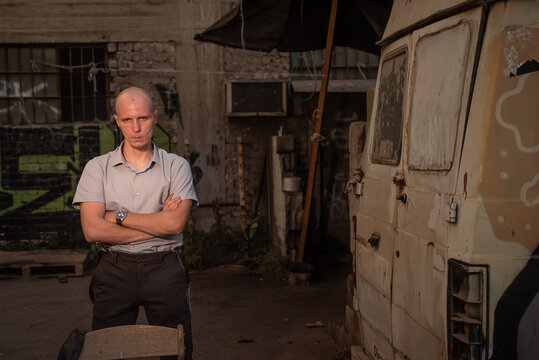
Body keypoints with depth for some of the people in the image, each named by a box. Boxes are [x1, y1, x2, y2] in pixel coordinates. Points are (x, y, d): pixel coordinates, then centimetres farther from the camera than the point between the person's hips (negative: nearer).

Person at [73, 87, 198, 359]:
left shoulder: (176, 166, 4)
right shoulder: (97, 168, 5)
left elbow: (175, 223, -9)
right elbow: (92, 230, -7)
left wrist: (120, 216, -7)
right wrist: (157, 224, -7)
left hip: (165, 268, 0)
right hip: (114, 270, 1)